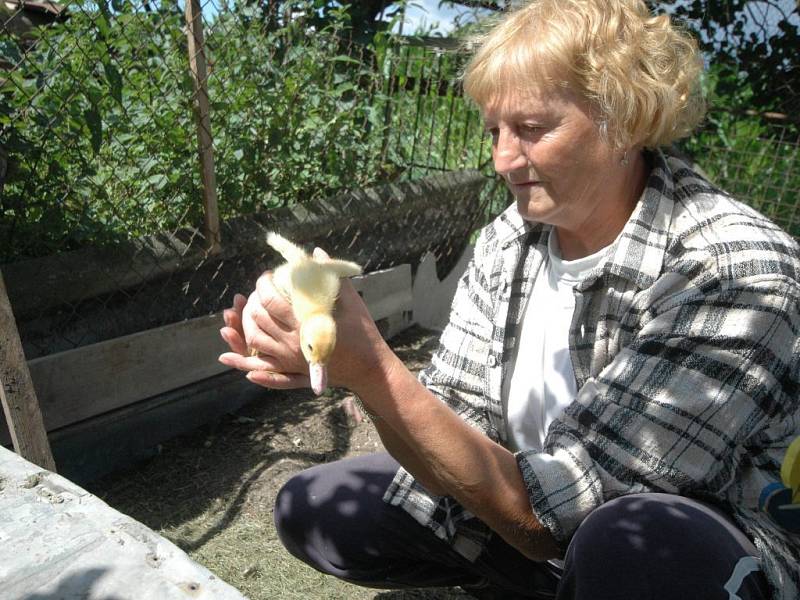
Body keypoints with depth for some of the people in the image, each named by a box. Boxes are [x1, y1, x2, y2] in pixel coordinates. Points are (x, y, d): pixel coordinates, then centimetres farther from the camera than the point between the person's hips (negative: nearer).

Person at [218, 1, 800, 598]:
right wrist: (360, 373, -27)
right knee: (312, 509, 2)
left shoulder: (736, 270, -26)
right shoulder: (506, 241, -7)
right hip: (525, 517, 5)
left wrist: (372, 368, -34)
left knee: (626, 540, -40)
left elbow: (543, 510, -29)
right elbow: (457, 446, -10)